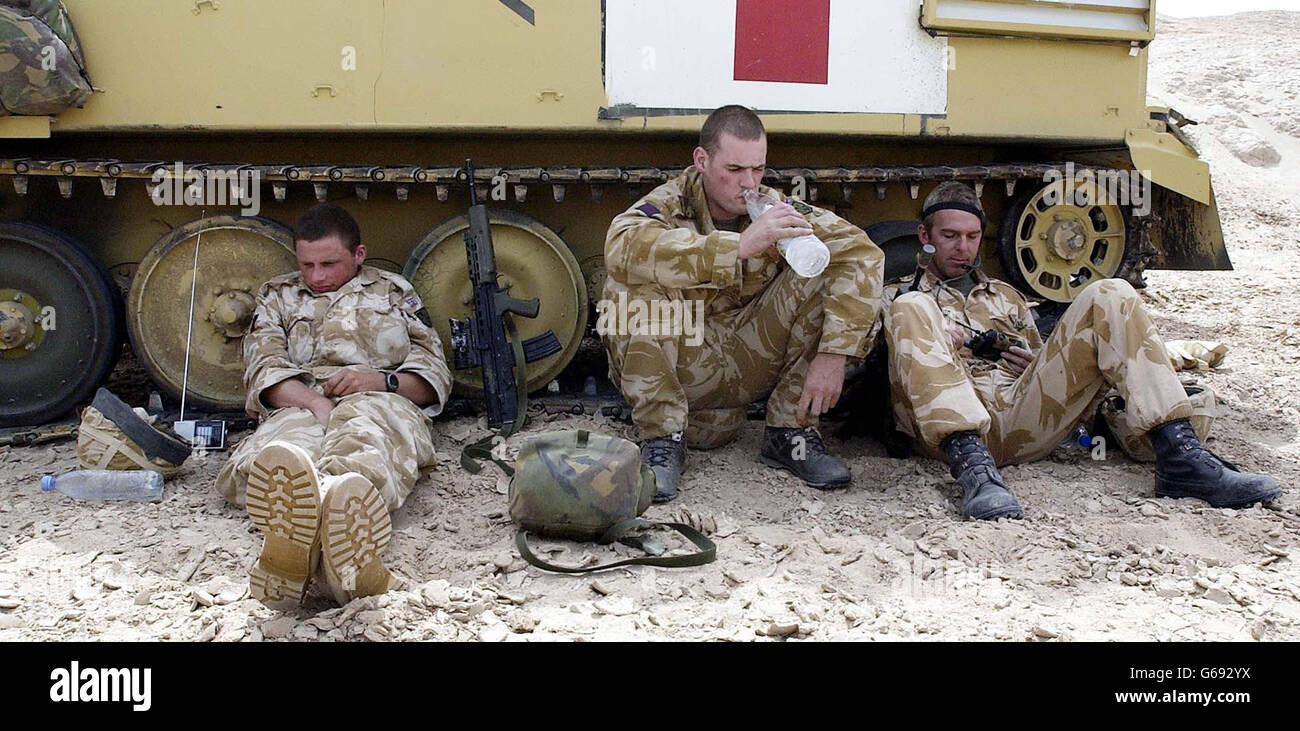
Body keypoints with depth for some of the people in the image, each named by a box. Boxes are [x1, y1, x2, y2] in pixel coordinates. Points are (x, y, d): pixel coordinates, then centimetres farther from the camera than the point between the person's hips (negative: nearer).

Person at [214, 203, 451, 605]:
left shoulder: (394, 292, 27)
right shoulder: (277, 296, 29)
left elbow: (435, 376, 19)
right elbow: (263, 368, 11)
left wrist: (380, 381, -4)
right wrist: (315, 402, -11)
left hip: (380, 403, 0)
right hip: (299, 407, 1)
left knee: (362, 434, -43)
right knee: (270, 452, -40)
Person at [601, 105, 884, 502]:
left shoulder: (776, 210, -5)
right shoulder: (671, 203, -12)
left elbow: (861, 252, -14)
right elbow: (622, 246, -35)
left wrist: (832, 356, -25)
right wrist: (739, 245, -42)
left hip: (747, 362, 3)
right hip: (682, 368, -3)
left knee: (821, 270, -14)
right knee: (635, 281, -28)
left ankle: (790, 432, -6)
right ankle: (663, 438, -17)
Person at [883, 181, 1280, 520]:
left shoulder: (1006, 296, 37)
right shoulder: (900, 297, 26)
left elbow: (1043, 360, 34)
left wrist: (1035, 363, 9)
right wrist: (936, 342, -5)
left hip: (1024, 419, 3)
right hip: (956, 427, -3)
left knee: (1109, 296, -10)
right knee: (911, 310, -29)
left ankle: (1180, 456, -26)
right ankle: (974, 466, -46)